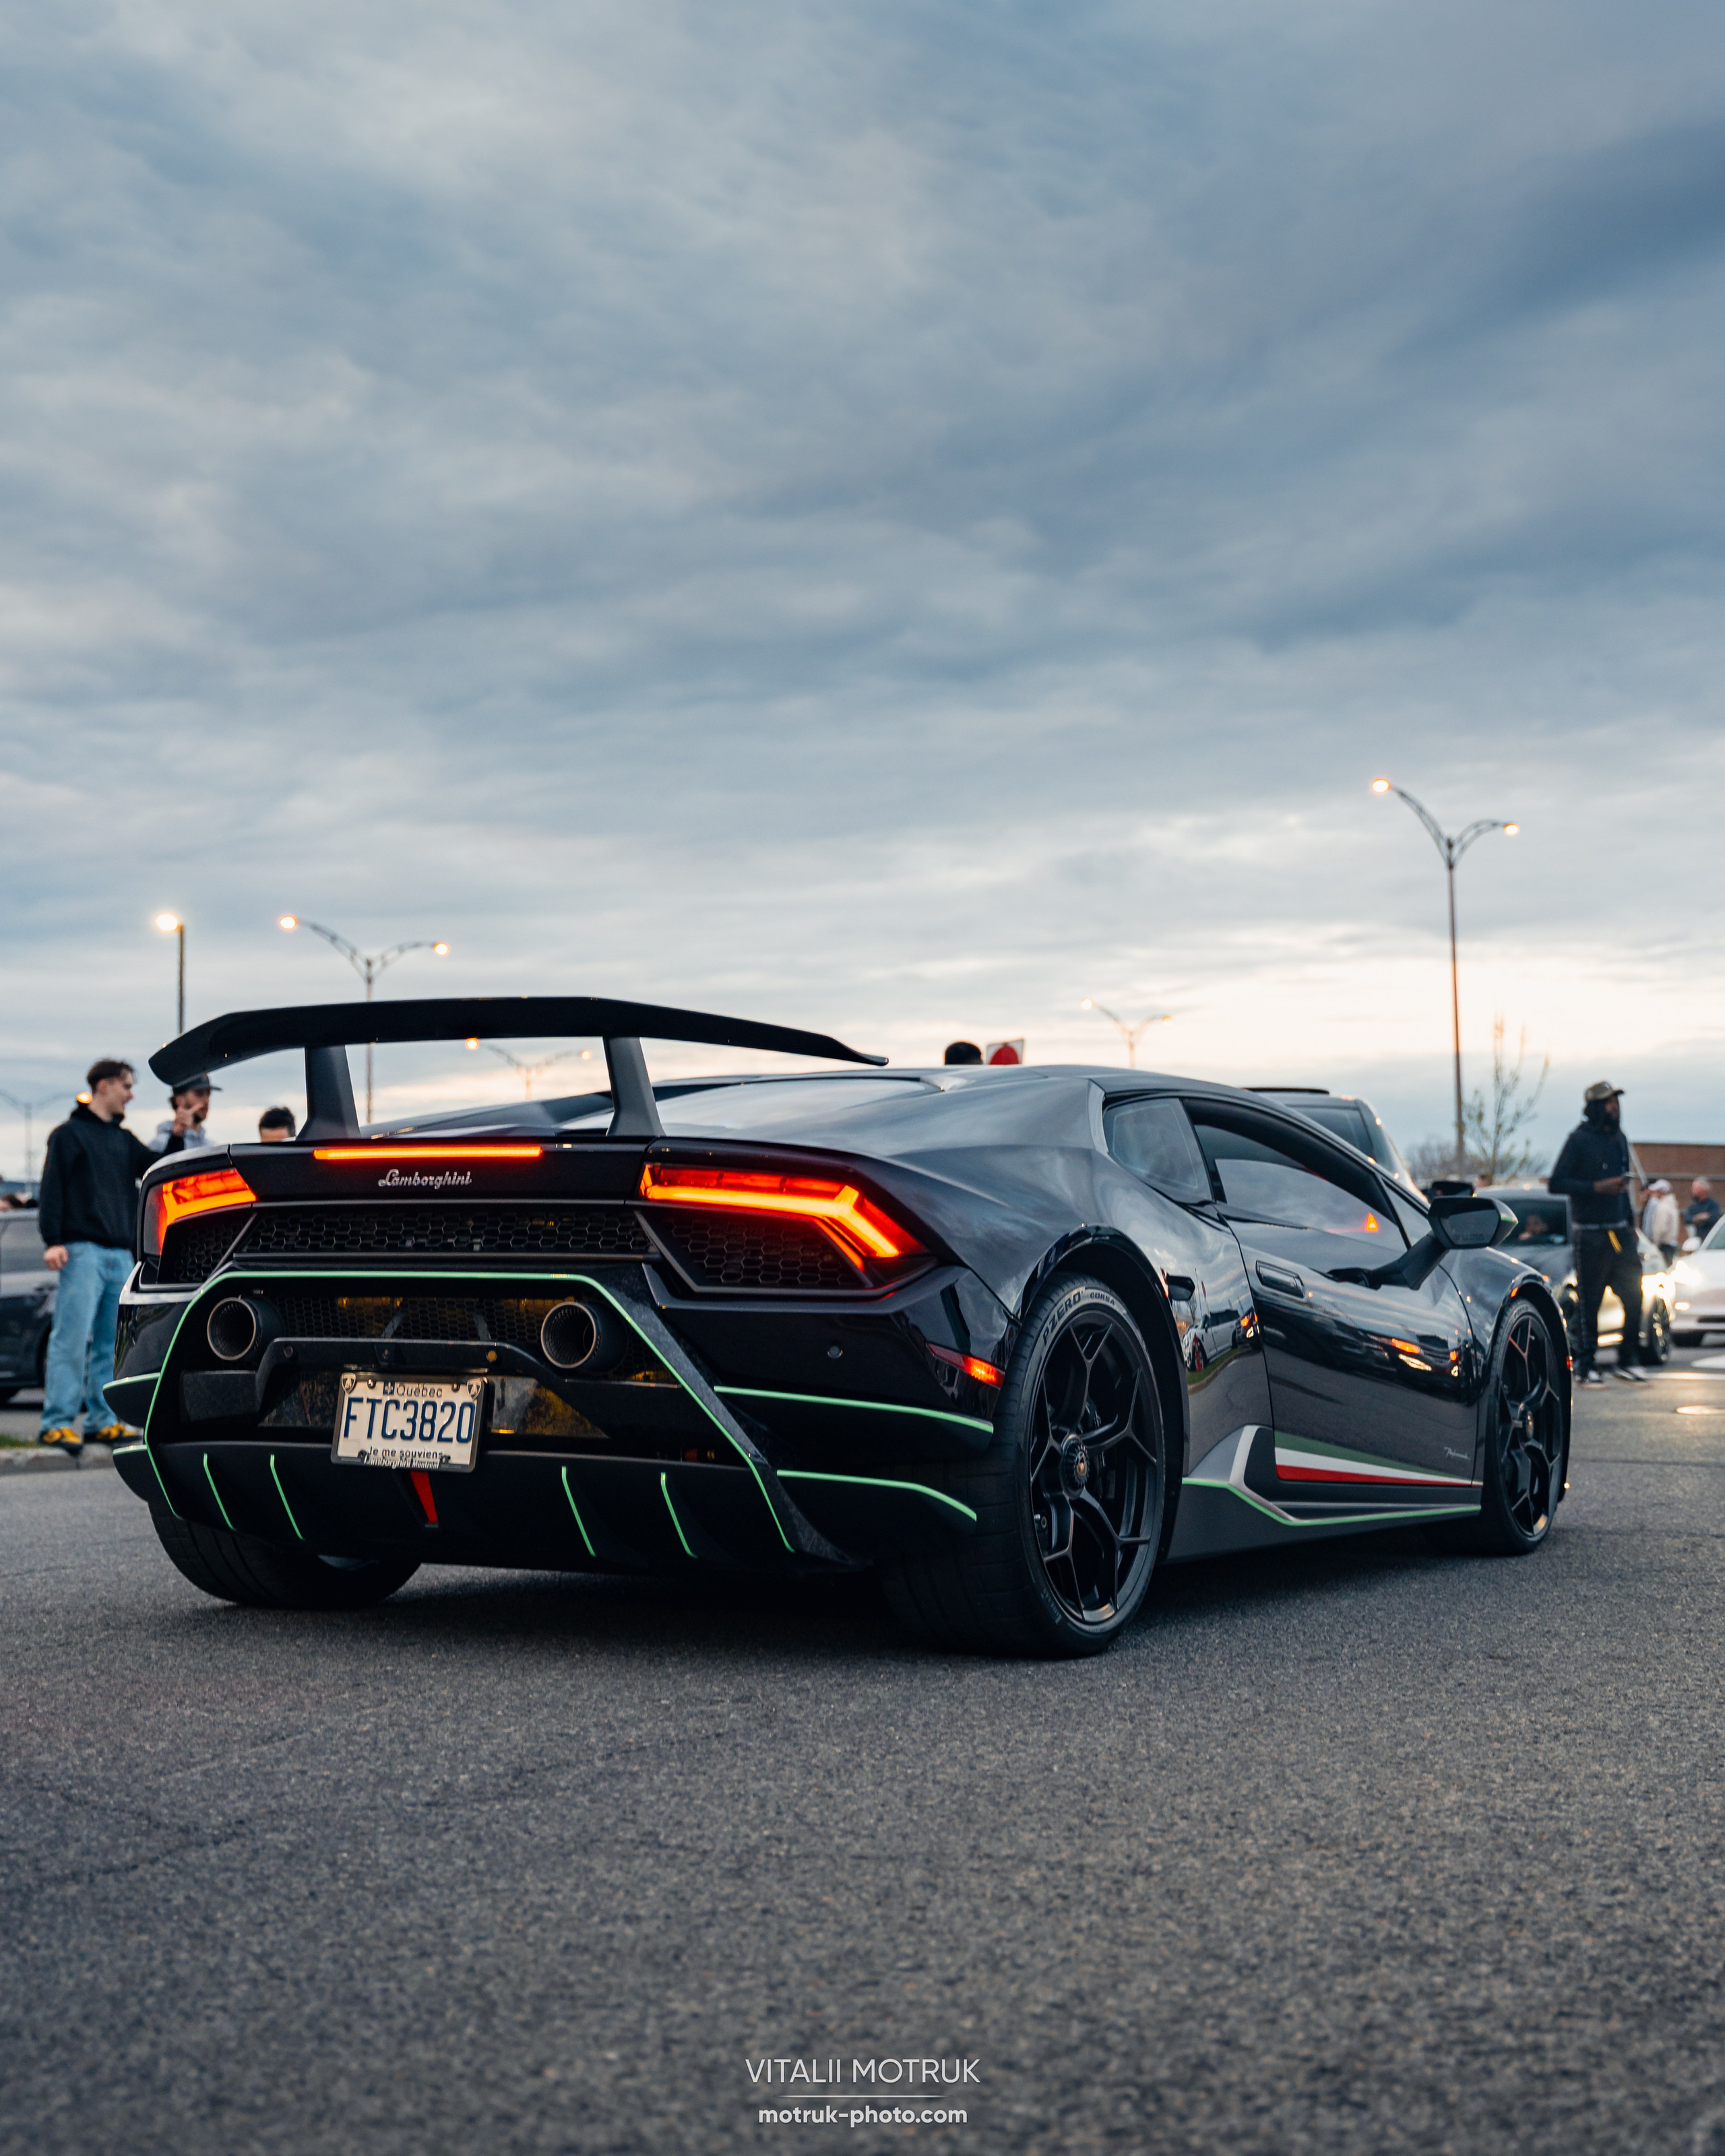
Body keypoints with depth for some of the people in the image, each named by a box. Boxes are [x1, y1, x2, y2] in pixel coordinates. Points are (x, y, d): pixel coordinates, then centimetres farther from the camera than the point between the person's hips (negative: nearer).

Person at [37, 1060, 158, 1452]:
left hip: (121, 1254, 6)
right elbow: (52, 1188, -4)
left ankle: (101, 1421, 10)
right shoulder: (70, 1134, 2)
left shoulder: (124, 1140, 20)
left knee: (111, 1342, 6)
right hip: (83, 1252, -6)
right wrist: (52, 1241, -13)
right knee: (73, 1338, -11)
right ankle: (57, 1423, -9)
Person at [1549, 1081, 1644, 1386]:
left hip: (1621, 1232, 6)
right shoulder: (1579, 1140, -7)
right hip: (1591, 1234, -6)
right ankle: (1587, 1368, 7)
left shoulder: (1619, 1139, 14)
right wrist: (1597, 1187, -19)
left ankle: (1627, 1361, 12)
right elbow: (1557, 1184, -12)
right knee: (1589, 1304, -1)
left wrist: (1630, 1221, 19)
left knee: (1634, 1297, 0)